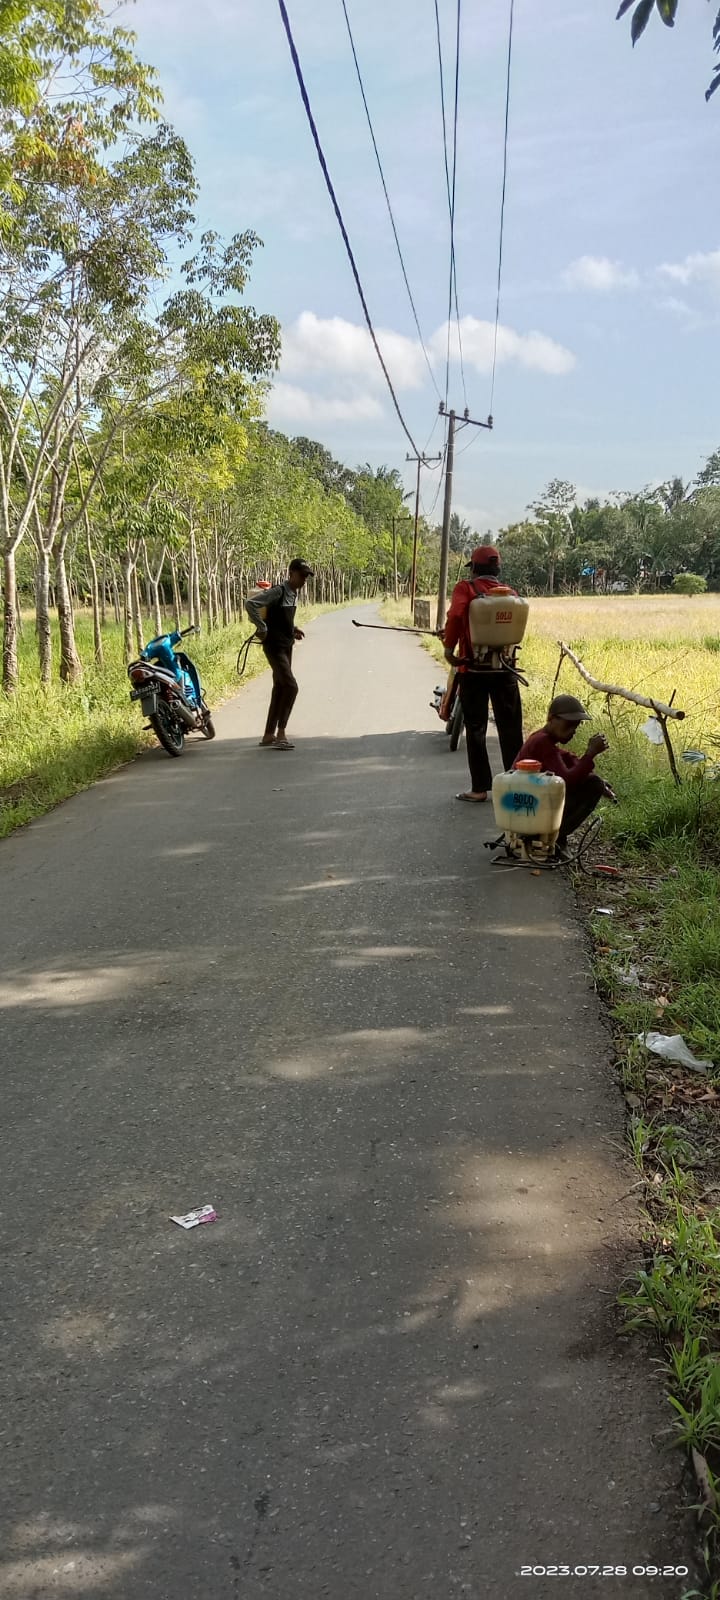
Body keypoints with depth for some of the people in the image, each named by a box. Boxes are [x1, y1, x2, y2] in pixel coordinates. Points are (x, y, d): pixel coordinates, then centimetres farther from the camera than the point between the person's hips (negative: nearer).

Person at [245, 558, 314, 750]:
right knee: (291, 686, -17)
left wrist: (293, 629, 10)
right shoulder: (278, 591, -16)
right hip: (274, 646, -9)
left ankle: (268, 736, 15)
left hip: (286, 646, 9)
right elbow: (250, 604, -24)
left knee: (280, 690, 9)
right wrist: (262, 629, -21)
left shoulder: (294, 593, 11)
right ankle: (281, 733, -12)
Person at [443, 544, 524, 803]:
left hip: (473, 667, -3)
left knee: (476, 728, 5)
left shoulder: (465, 588, -4)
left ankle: (479, 787, 6)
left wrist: (449, 649, -17)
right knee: (510, 727, 8)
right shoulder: (510, 593, 8)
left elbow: (455, 616, -21)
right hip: (504, 667, 3)